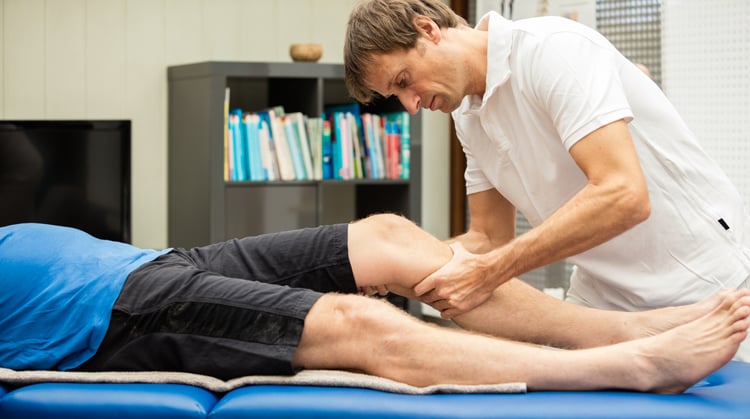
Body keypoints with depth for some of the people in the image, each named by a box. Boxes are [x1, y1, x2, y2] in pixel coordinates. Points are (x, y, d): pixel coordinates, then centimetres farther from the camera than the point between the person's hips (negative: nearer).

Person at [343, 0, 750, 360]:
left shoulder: (553, 47, -21)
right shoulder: (468, 116, 5)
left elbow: (623, 196, -31)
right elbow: (490, 236, 10)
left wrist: (488, 273, -31)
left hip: (701, 285, -7)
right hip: (603, 297, 7)